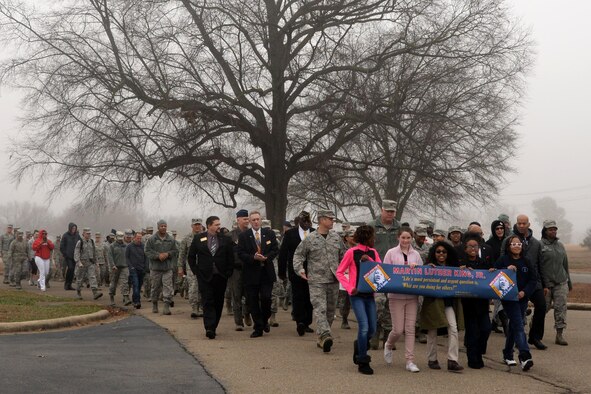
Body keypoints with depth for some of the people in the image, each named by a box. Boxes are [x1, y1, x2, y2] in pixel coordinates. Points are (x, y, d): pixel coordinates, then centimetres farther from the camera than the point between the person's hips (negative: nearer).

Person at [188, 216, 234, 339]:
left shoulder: (226, 239, 5)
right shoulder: (198, 239, 3)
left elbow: (231, 257, 9)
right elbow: (191, 256, 9)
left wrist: (228, 272, 2)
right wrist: (196, 271, 3)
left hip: (221, 276, 2)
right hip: (205, 277, -2)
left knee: (218, 302, 6)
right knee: (207, 302, -9)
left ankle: (213, 327, 17)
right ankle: (209, 328, -15)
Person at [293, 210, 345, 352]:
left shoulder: (336, 237, 9)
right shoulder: (310, 239, -2)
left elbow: (343, 255, 20)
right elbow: (298, 254, 5)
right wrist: (300, 269, -8)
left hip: (333, 281, 5)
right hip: (316, 281, -5)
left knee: (330, 310, 9)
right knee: (320, 309, -16)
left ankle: (321, 338, 21)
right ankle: (325, 336, -27)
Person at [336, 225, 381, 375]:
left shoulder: (373, 253, 9)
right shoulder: (352, 252, -5)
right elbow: (339, 272, -1)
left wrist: (369, 261, -14)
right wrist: (349, 288, -10)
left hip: (370, 294, 5)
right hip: (357, 295, -5)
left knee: (372, 329, 7)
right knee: (364, 327, -13)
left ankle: (359, 345, 38)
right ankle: (363, 362, 0)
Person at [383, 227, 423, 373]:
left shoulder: (416, 254, 8)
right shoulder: (391, 253, 0)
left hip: (412, 296, 3)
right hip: (396, 296, -3)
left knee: (410, 329, 1)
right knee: (398, 329, -3)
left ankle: (410, 361, 5)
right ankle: (388, 346, 30)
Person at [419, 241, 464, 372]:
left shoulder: (453, 268, 10)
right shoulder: (429, 267, 1)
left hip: (449, 302, 2)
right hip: (433, 302, -2)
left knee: (453, 329, -11)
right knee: (432, 332, 8)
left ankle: (452, 361, -11)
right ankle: (432, 359, 22)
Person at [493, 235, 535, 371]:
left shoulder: (526, 261, 9)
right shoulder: (503, 260, -4)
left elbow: (534, 278, 6)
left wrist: (525, 291, -8)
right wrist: (506, 270, -24)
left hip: (522, 299, 5)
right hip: (508, 298, -5)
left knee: (514, 326, 14)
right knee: (518, 325, -16)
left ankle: (507, 354, 27)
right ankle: (524, 357, -24)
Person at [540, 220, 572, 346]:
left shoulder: (560, 245, 14)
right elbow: (536, 266, -8)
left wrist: (569, 281, 21)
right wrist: (542, 285, -13)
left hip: (561, 283, 5)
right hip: (546, 283, -4)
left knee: (561, 308, -3)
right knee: (543, 308, 3)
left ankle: (559, 335, -1)